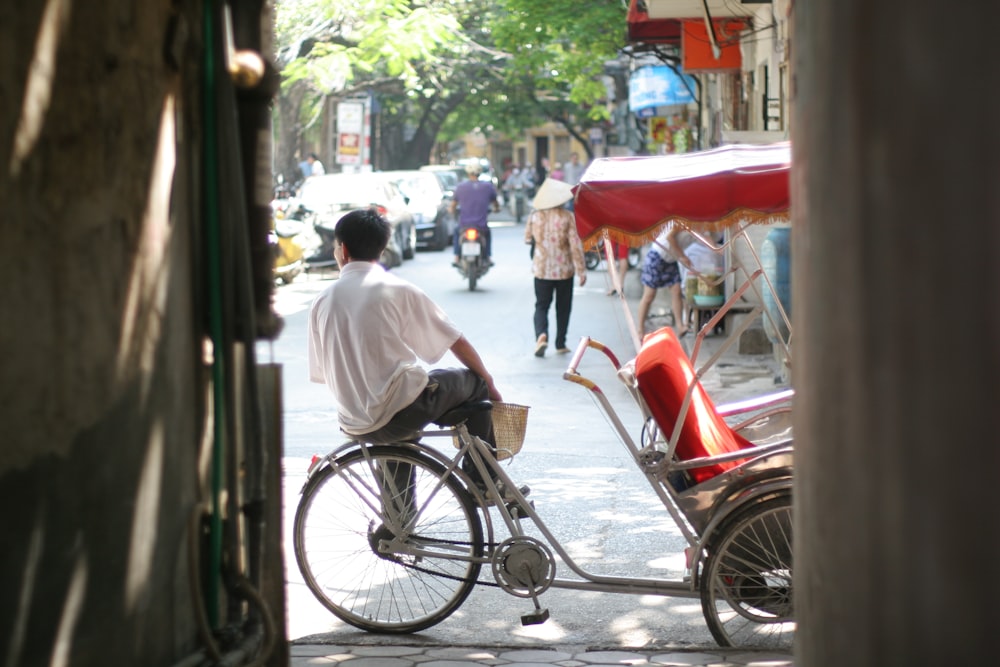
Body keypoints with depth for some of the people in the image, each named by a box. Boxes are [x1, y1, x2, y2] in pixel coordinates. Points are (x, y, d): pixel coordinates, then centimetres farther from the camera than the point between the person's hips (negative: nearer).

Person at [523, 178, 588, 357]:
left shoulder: (535, 216, -4)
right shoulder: (567, 217, -11)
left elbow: (527, 238, 10)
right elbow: (575, 245, -11)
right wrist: (581, 270, -6)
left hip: (541, 269, 1)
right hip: (564, 269, -1)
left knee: (541, 305, 7)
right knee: (563, 307, 13)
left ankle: (541, 334, -19)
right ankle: (560, 344, 17)